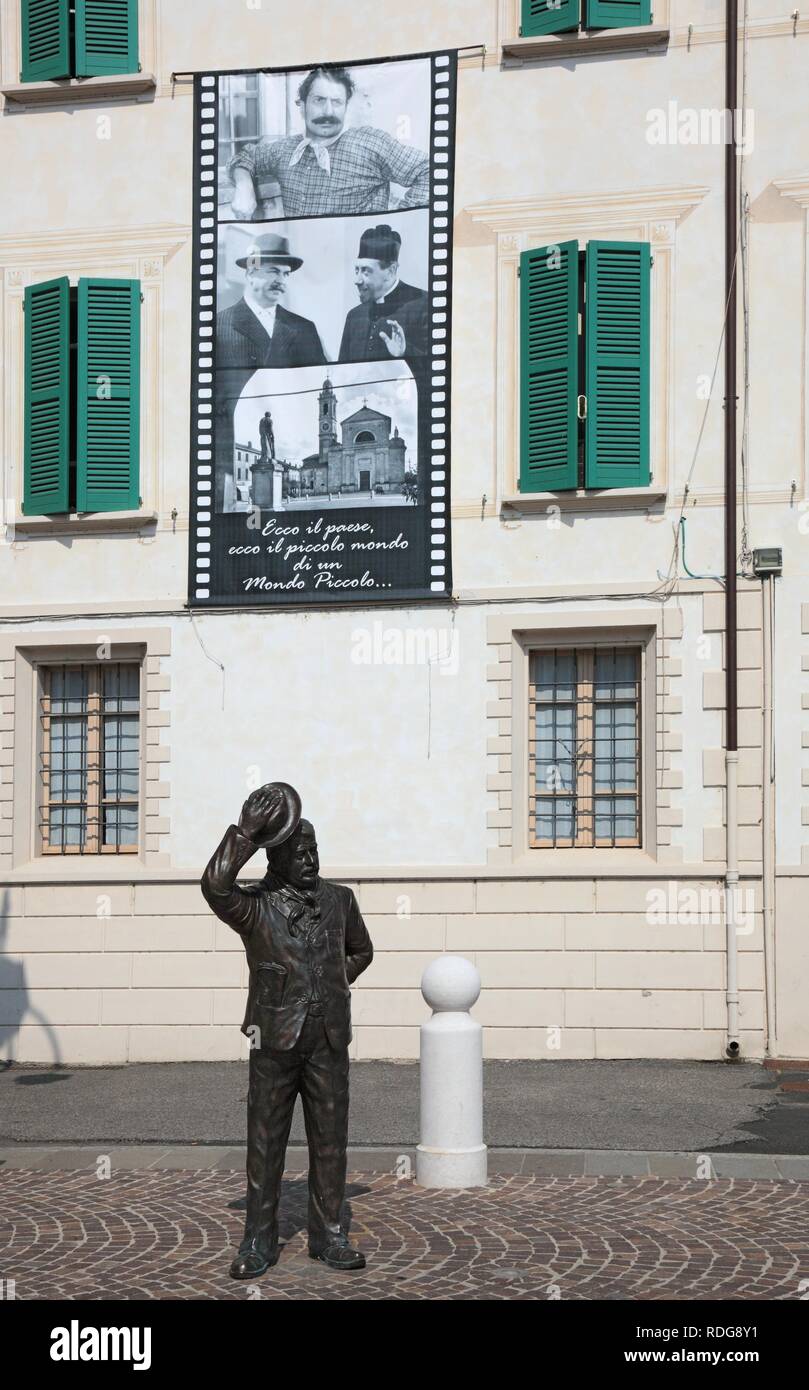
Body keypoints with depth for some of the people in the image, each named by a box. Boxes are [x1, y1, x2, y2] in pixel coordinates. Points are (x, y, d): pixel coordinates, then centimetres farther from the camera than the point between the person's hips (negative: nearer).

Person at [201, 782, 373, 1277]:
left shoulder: (339, 899, 9)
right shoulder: (256, 906, -5)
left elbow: (361, 950, 26)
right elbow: (216, 885, -28)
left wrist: (334, 987, 11)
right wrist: (247, 831, -26)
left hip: (329, 1041, 3)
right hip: (276, 1041, -3)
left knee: (330, 1140, 6)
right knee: (265, 1142, 3)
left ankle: (329, 1236, 16)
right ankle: (259, 1242, 11)